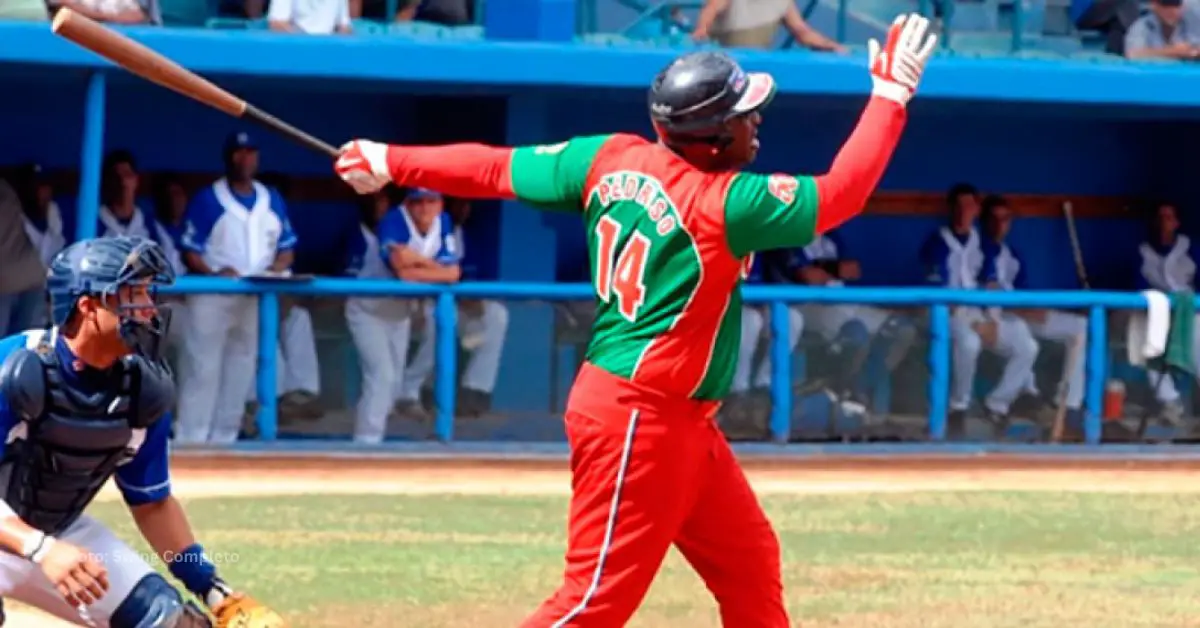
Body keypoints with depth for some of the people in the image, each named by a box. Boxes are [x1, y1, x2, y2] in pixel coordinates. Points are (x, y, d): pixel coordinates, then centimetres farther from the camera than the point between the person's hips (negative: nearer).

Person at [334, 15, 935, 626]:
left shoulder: (613, 159, 0)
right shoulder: (725, 202, -21)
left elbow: (499, 168, 4)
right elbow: (839, 193, -20)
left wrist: (390, 161, 13)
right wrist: (890, 93, -14)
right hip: (637, 421, -10)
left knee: (751, 567, 15)